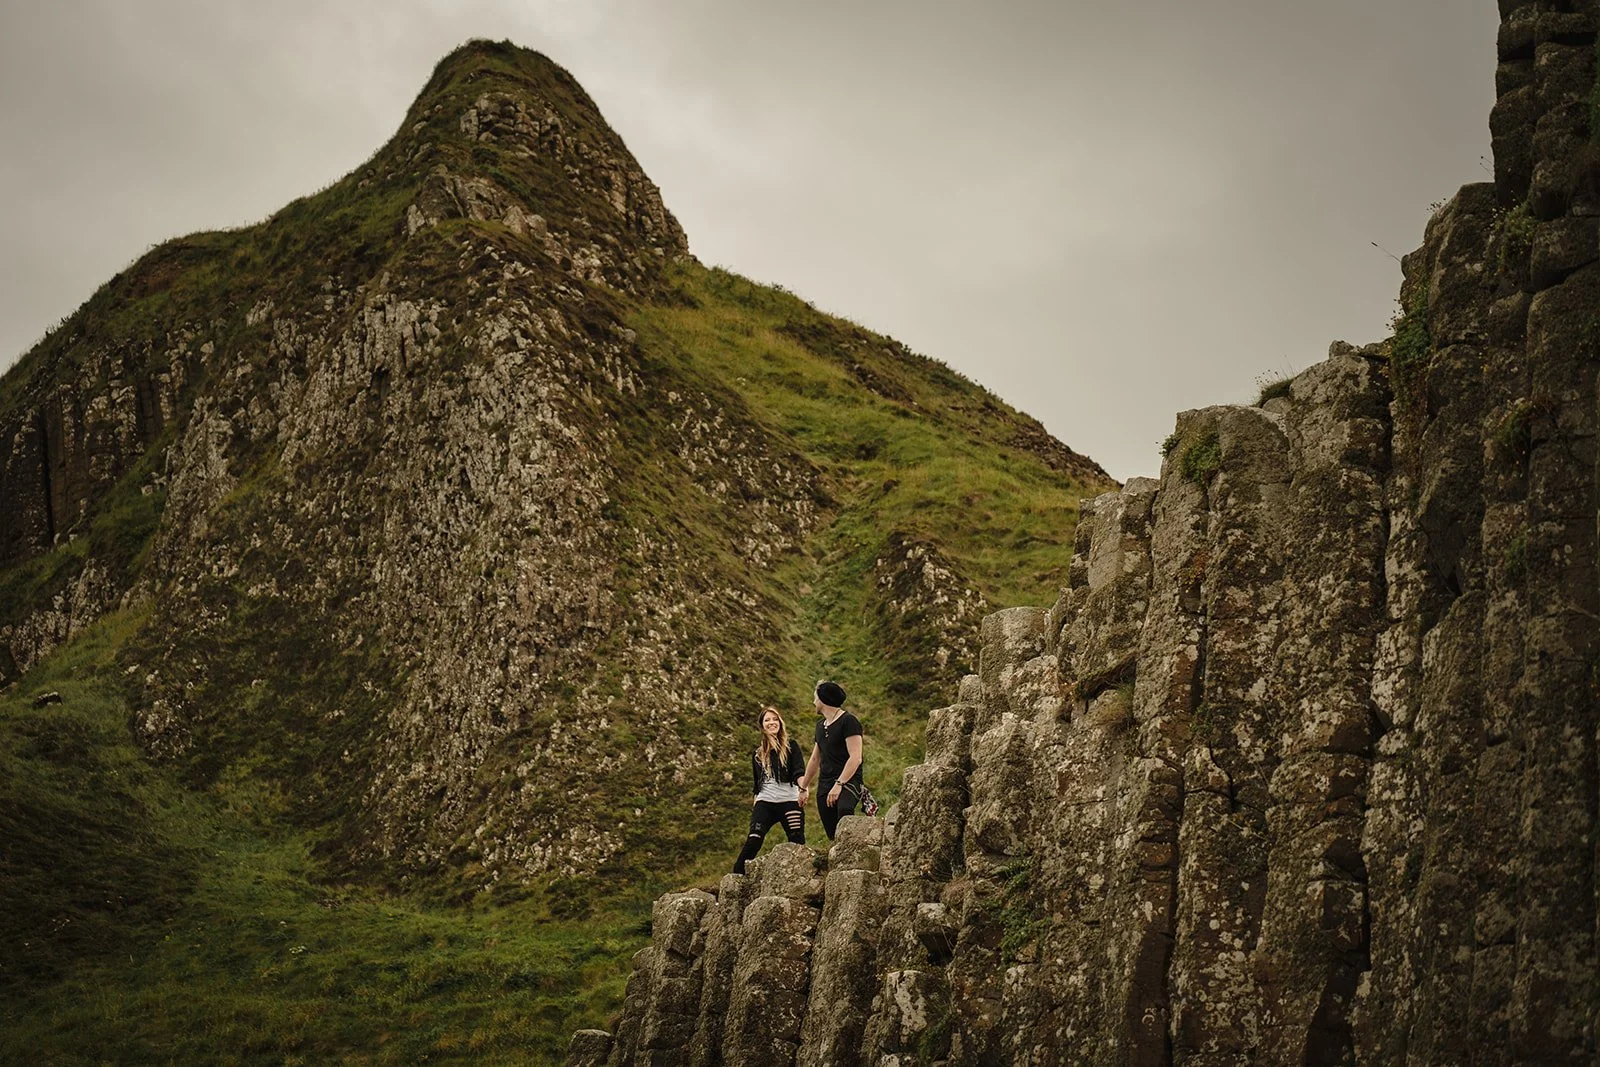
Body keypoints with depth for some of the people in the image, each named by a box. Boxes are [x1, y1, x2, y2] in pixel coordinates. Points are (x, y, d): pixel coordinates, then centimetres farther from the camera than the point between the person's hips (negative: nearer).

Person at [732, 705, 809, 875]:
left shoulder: (791, 745, 5)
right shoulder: (757, 753, 17)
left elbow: (799, 771, -8)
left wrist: (803, 789, -26)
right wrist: (754, 805, 19)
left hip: (789, 800, -2)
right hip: (765, 802, 3)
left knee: (797, 842, -6)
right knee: (753, 840, -12)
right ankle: (737, 875, -15)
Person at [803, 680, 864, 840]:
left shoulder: (848, 721, -7)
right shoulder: (820, 725, 19)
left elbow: (855, 758, -17)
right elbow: (814, 759, 29)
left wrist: (839, 784, -24)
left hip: (848, 781, -8)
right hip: (825, 784, 8)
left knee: (844, 810, -38)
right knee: (833, 834, 1)